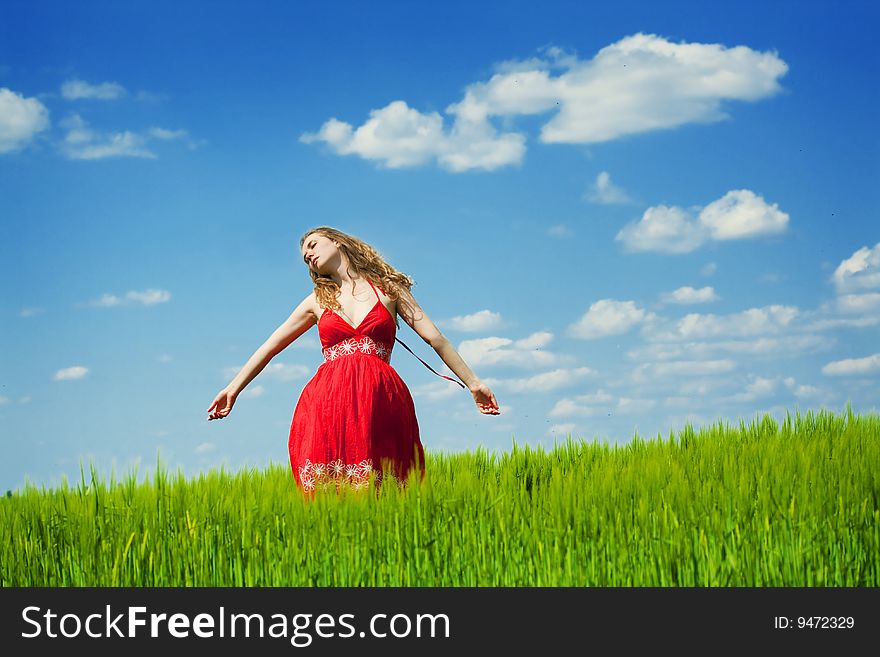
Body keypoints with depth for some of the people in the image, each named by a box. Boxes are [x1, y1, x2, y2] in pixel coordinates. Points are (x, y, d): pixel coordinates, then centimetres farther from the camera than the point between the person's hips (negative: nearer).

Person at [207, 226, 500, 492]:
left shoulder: (388, 288, 17)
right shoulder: (317, 301, 22)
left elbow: (435, 338, 14)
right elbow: (270, 347, 24)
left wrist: (473, 383, 10)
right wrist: (233, 389, 17)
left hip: (381, 403, -1)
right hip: (327, 403, 2)